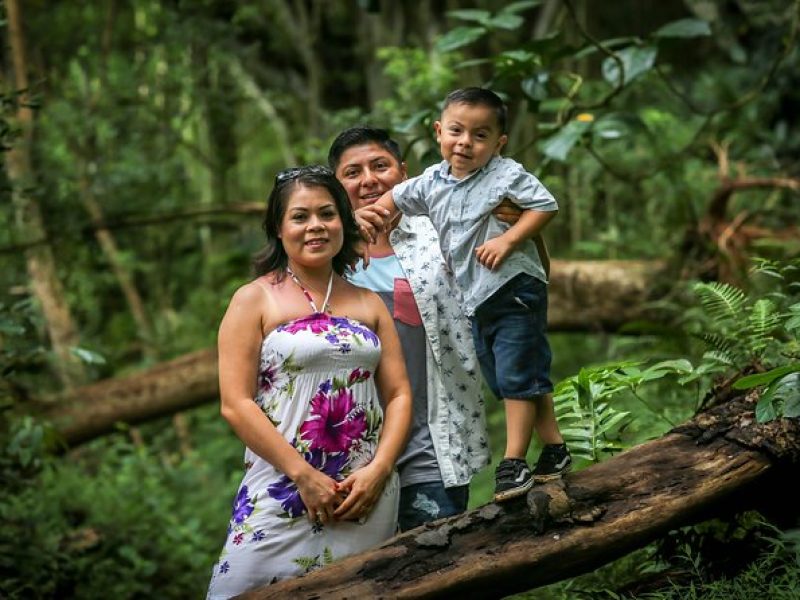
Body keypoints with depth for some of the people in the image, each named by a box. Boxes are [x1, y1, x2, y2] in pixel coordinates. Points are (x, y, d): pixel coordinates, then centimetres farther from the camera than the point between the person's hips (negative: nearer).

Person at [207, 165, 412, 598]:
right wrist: (304, 475, -13)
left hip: (368, 495, 3)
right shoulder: (254, 300, 2)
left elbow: (399, 395, 9)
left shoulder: (369, 304, 14)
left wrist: (379, 470, -8)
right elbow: (235, 404, -6)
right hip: (283, 493, -3)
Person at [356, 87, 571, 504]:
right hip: (473, 300, 7)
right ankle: (554, 449, 22)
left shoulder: (506, 174, -11)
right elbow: (398, 198, 24)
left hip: (513, 289, -7)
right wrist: (372, 212, 5)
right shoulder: (432, 182, 8)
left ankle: (514, 460, -3)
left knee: (517, 376, -8)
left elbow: (545, 206, -14)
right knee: (505, 381, 12)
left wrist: (508, 240, -22)